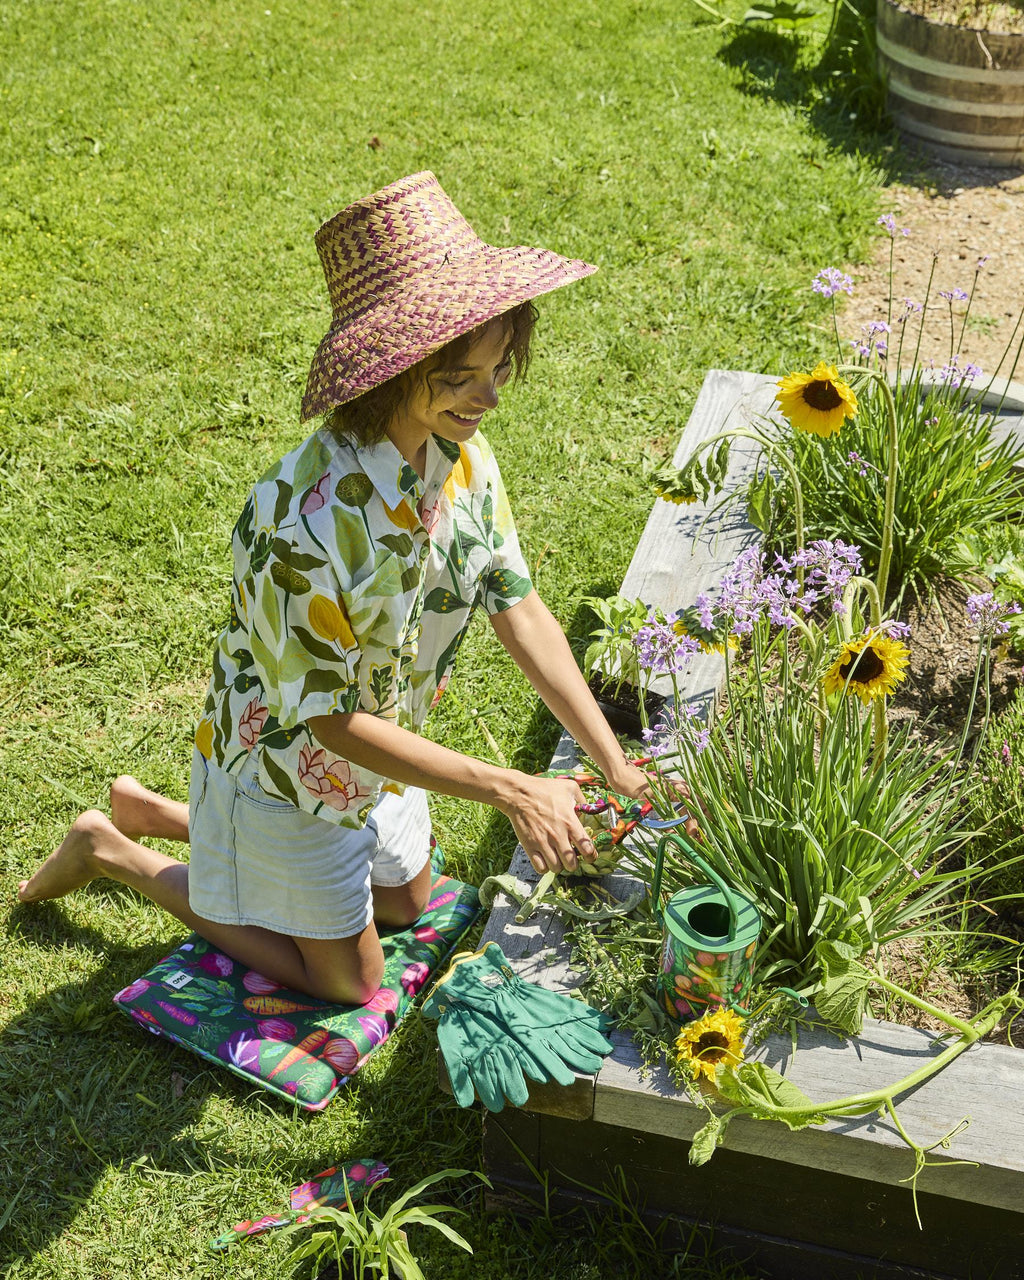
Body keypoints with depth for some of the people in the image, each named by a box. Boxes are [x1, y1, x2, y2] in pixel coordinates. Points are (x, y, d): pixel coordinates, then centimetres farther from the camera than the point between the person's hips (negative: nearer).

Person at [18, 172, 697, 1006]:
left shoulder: (461, 451, -17)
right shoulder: (302, 523, -40)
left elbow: (520, 608, -10)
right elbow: (329, 719, -30)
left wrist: (614, 764, -15)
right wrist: (509, 790, -30)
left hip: (376, 744, 7)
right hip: (292, 764, -7)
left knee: (404, 904, 30)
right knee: (348, 979, 15)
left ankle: (157, 813, 35)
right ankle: (115, 852, 23)